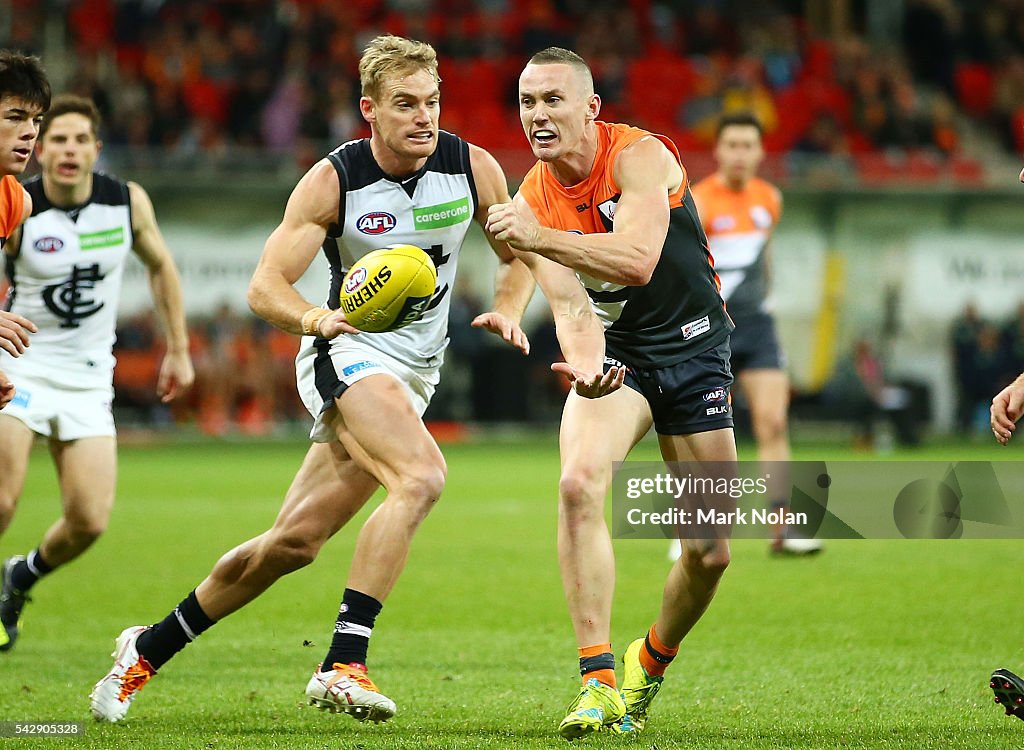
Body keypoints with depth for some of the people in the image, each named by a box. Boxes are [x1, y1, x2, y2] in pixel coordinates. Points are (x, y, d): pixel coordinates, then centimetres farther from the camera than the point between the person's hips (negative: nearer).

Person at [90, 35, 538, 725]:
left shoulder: (473, 168, -4)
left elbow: (520, 252, 11)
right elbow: (265, 286, -14)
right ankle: (343, 664, -34)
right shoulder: (333, 181, -13)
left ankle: (152, 647, 20)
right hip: (345, 352, -5)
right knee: (423, 476, -32)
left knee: (296, 540, 4)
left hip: (416, 372, 5)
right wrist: (315, 317, -34)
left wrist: (507, 311, -10)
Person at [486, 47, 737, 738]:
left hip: (693, 348, -2)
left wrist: (540, 238, -44)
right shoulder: (534, 197, -6)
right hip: (614, 350, 2)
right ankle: (598, 684, -28)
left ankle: (651, 662, 31)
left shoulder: (641, 156, -19)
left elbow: (638, 260, -34)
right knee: (579, 483, -29)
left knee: (711, 553, 0)